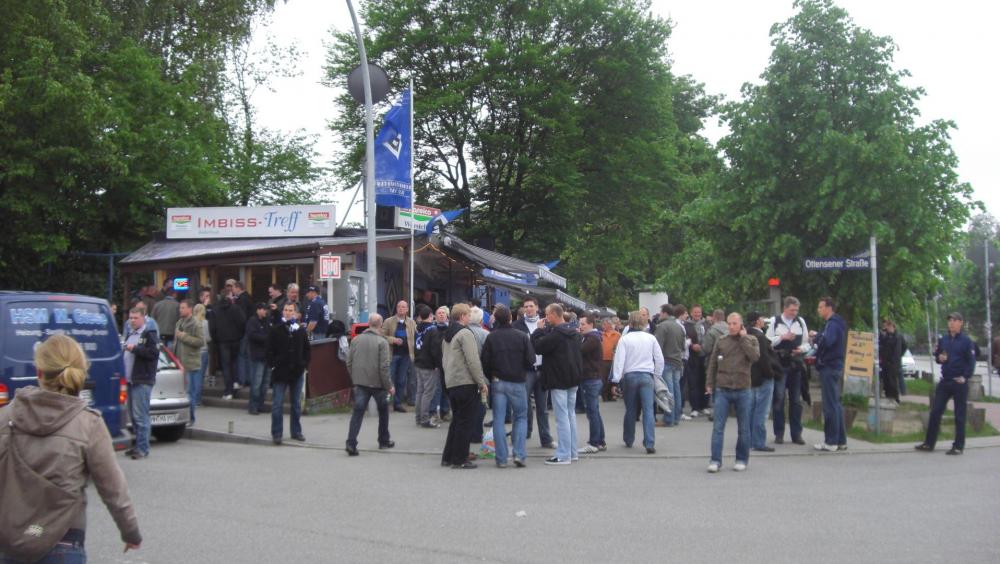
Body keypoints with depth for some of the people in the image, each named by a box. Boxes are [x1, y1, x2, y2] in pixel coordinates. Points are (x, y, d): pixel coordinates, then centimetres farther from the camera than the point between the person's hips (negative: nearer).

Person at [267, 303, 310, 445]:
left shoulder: (301, 330, 5)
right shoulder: (275, 330, -2)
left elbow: (306, 349, 11)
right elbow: (270, 350, -1)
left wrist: (304, 364, 1)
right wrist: (272, 364, -9)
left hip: (297, 372, 3)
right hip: (280, 372, -3)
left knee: (297, 404, 11)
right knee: (277, 404, -3)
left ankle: (296, 431, 20)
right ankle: (276, 433, 2)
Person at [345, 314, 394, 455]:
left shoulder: (356, 340, 3)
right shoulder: (382, 342, -12)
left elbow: (349, 363, 7)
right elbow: (384, 367, -15)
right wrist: (389, 386, -7)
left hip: (360, 382, 3)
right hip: (377, 383, -3)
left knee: (357, 412, 0)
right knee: (383, 411, 17)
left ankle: (351, 443, -13)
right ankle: (384, 440, 28)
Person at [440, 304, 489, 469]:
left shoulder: (447, 335, 16)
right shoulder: (465, 333, -13)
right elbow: (473, 361, -18)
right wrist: (482, 382, -12)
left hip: (450, 383, 9)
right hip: (466, 383, -9)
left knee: (457, 420, 17)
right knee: (466, 421, -2)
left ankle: (447, 457, 18)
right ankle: (459, 459, 0)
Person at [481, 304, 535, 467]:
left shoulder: (491, 337, -5)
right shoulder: (522, 336, -6)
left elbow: (485, 362, -3)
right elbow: (530, 360, -5)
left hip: (498, 382, 0)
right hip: (517, 382, 0)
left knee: (499, 420, 5)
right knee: (521, 417, 11)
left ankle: (501, 459, 3)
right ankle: (519, 454, -3)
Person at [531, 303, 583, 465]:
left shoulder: (556, 333, -18)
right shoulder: (573, 332, 10)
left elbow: (537, 347, -17)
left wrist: (540, 329, -1)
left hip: (558, 380, -9)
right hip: (573, 379, 9)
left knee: (562, 417, -6)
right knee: (570, 415, 14)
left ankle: (563, 455, -5)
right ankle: (572, 452, 19)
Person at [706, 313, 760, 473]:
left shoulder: (750, 340, 3)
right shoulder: (721, 341, 6)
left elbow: (755, 357, -16)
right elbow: (712, 363, 10)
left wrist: (743, 338, -11)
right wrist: (710, 384, 7)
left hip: (742, 390, 0)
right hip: (722, 389, 1)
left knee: (743, 428, 8)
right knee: (718, 427, -4)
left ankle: (742, 459, 18)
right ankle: (715, 460, -2)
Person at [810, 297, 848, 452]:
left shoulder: (833, 324, -14)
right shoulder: (836, 323, 18)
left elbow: (826, 342, -30)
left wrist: (815, 336, -13)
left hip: (829, 368, -11)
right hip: (835, 366, 11)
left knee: (830, 405, -8)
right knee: (835, 404, 13)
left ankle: (831, 442, -6)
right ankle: (840, 440, 18)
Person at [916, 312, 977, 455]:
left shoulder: (966, 341, -6)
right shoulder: (943, 340, 9)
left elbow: (971, 361, -7)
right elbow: (937, 356, 19)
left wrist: (965, 377, -15)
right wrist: (939, 358, -3)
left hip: (959, 383, -5)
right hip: (944, 382, 5)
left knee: (960, 416, 3)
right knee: (935, 412, 5)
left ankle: (958, 446, 10)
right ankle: (929, 443, 11)